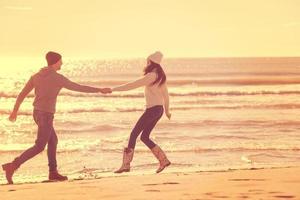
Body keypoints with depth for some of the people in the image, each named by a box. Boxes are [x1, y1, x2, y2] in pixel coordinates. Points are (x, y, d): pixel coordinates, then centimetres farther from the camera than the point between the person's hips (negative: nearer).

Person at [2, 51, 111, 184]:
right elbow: (79, 88, -8)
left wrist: (15, 110, 19)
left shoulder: (36, 76, 5)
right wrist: (99, 90, 3)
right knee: (39, 147, -5)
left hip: (38, 113, 8)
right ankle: (12, 166, -15)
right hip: (46, 115, -8)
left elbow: (22, 94, 8)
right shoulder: (58, 78, -14)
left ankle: (53, 172, 19)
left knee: (53, 141, 18)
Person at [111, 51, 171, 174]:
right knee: (144, 137, 11)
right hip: (159, 109, 9)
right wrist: (167, 110, 32)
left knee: (134, 134, -5)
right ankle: (163, 160, 7)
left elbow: (133, 85, -18)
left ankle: (126, 164, -5)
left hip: (152, 109, -9)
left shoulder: (152, 75, -15)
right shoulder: (160, 75, 13)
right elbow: (165, 94, 21)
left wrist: (114, 89, -16)